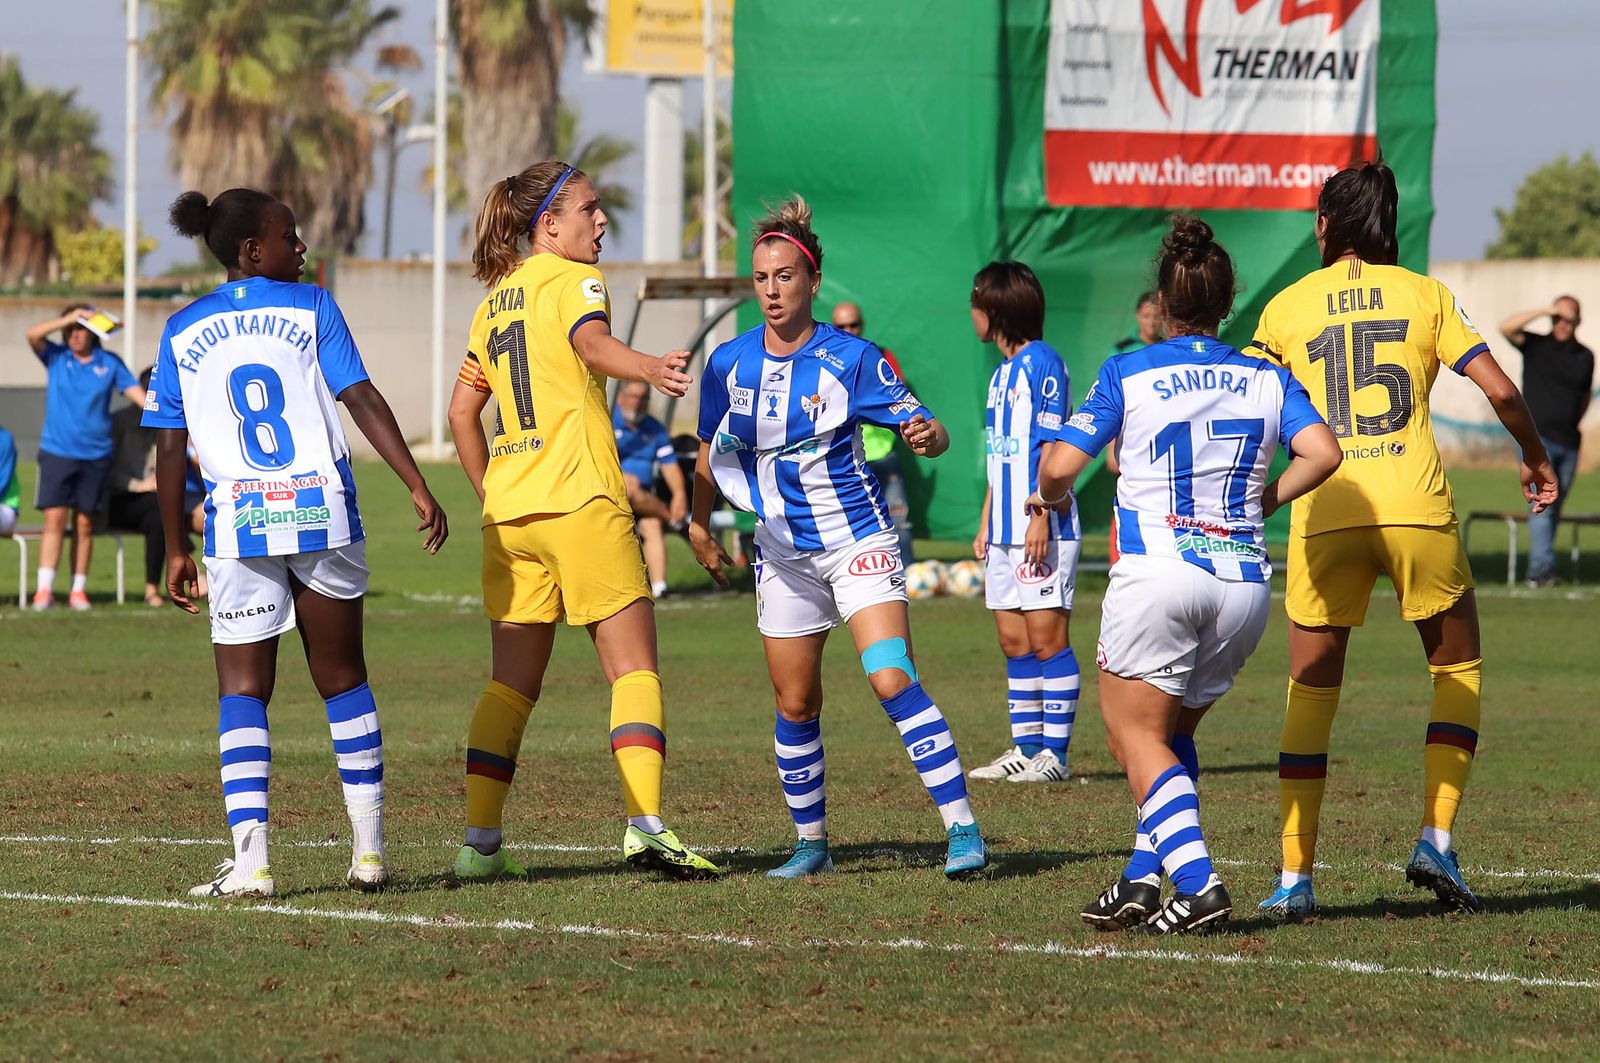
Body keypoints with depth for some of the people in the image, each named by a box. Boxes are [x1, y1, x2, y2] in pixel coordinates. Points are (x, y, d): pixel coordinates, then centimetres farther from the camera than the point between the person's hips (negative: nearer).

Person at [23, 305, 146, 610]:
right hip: (57, 452, -1)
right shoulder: (56, 357, 4)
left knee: (84, 524, 5)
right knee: (55, 518, -9)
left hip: (95, 455, 1)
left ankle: (78, 590, 11)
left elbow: (137, 394, 2)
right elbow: (33, 335, -12)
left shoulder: (109, 363, 5)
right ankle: (44, 590, -11)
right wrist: (68, 319, -16)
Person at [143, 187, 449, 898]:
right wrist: (418, 487, -7)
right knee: (342, 679, 14)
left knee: (242, 691, 2)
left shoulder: (182, 333, 7)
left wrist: (174, 550, 12)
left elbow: (170, 448, 6)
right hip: (323, 514, 0)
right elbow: (363, 401, -6)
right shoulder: (310, 309, 2)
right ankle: (368, 851, 15)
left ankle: (250, 862, -12)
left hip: (238, 526, 0)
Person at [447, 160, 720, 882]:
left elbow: (461, 411, 21)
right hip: (581, 501, -7)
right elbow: (592, 345, -26)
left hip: (510, 510, 7)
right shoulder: (572, 280, -3)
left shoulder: (495, 301, 18)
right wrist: (649, 369, -45)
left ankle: (479, 843, 5)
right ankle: (644, 826, -17)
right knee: (634, 668, -4)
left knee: (512, 683, 10)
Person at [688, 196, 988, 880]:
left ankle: (963, 831, -20)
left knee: (892, 680, -19)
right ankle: (811, 842, 23)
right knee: (795, 706, 7)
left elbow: (921, 426, -11)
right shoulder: (729, 364, 0)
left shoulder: (851, 358, -11)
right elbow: (711, 455, 16)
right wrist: (699, 526, 20)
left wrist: (928, 435, -33)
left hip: (858, 541, -4)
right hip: (783, 554, 4)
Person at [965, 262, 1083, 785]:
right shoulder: (1002, 372, 19)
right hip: (1006, 533, 9)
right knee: (1014, 642, 9)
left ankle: (1054, 752, -7)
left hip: (1042, 530, -9)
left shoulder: (1042, 363, -9)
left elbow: (1051, 447, -15)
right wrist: (985, 525, 22)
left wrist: (1040, 517, -20)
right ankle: (1026, 748, 14)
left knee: (1047, 639, -8)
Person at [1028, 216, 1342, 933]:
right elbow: (1322, 452, -7)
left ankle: (1197, 881, -14)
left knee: (1135, 734, 4)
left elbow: (1060, 464, -7)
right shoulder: (1268, 379, 7)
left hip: (1157, 572, -4)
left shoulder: (1128, 375, -1)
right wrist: (1266, 499, 9)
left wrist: (1049, 497, 15)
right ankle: (1145, 875, 9)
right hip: (1244, 580, 4)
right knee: (1174, 732, 20)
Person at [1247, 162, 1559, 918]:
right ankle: (1436, 841, 4)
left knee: (1311, 688, 9)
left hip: (1325, 515, 1)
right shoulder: (1425, 295, 7)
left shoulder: (1287, 306, 9)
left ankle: (1295, 876, 4)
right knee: (1458, 670, 17)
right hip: (1416, 508, -1)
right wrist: (1535, 457, 18)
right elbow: (1499, 389, 1)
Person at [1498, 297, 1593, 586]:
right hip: (1537, 437, -4)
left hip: (1568, 443, 4)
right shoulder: (1536, 346, -1)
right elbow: (1506, 327, -16)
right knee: (1542, 504, -16)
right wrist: (1543, 311, -19)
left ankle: (1537, 570, 15)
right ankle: (1542, 568, -21)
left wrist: (1573, 424, 10)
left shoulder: (1585, 356, 10)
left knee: (1554, 507, 8)